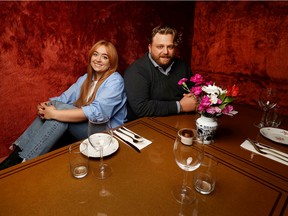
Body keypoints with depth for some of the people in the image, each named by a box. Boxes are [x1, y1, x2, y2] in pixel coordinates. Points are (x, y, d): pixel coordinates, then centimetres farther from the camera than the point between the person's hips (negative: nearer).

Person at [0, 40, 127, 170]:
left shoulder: (115, 81, -12)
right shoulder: (86, 78, 12)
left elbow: (97, 112, -25)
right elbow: (64, 97, 4)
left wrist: (54, 114, -25)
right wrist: (47, 106, -19)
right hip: (84, 124, 6)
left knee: (61, 108, -25)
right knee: (56, 105, -16)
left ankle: (22, 160, -18)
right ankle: (18, 151, -11)